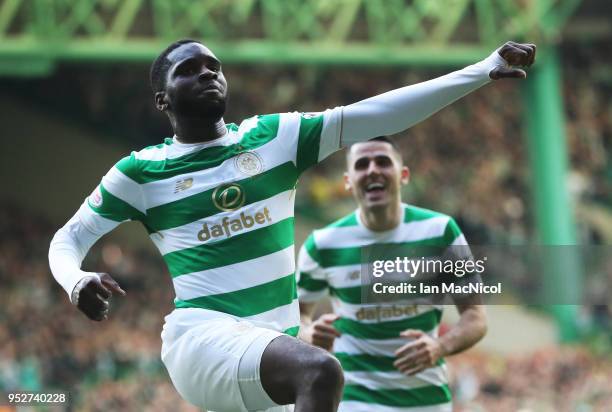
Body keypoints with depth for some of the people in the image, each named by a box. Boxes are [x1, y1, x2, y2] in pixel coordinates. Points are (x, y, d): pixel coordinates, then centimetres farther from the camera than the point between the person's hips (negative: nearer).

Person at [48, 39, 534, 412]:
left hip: (275, 342, 4)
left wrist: (485, 69, -9)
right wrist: (76, 281, -13)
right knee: (319, 370, -32)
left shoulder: (273, 136, 9)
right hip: (202, 336, -4)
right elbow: (69, 239, 12)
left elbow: (373, 114, 0)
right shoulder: (141, 171, 4)